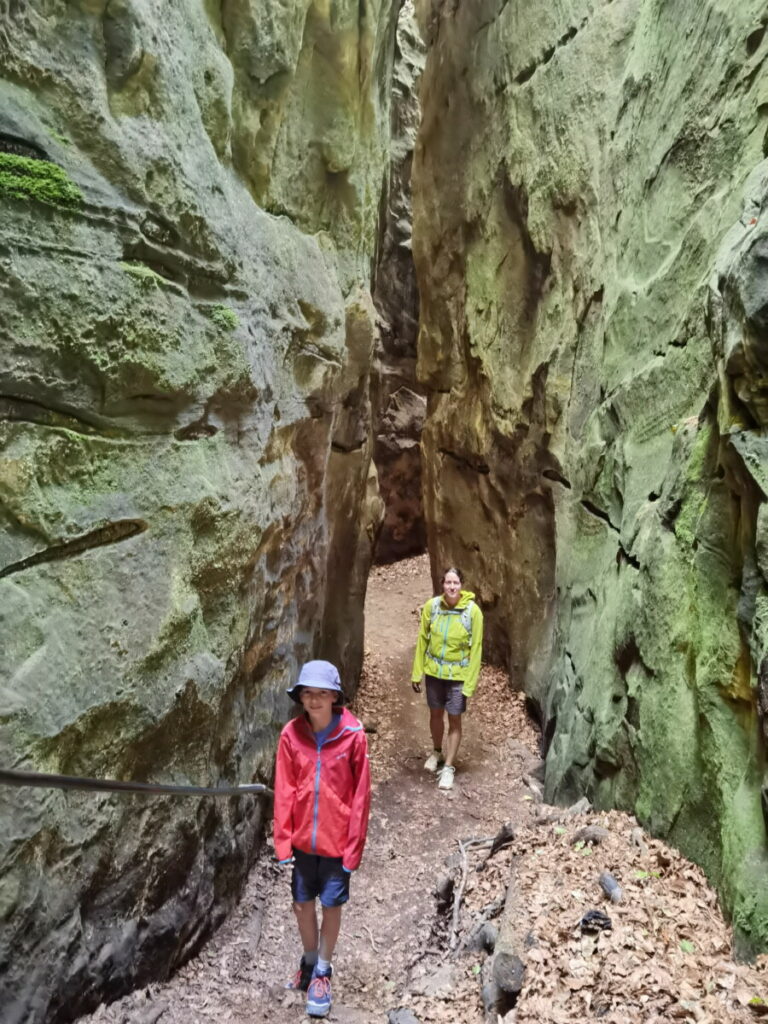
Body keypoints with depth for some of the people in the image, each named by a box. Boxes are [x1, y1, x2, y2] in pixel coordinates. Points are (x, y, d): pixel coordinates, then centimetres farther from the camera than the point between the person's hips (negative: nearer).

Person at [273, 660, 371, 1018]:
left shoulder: (353, 736, -18)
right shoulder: (291, 734, -10)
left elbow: (360, 796, -12)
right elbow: (284, 791, -4)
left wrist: (354, 846, -9)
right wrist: (283, 840, -5)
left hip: (337, 840, -3)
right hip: (303, 839, 3)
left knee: (331, 906, 13)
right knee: (302, 904, 18)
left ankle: (322, 972, 34)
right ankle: (309, 961, 43)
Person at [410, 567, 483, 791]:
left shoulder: (472, 611, -17)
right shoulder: (431, 606, -11)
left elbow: (475, 648, -11)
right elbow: (422, 640, -2)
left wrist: (470, 682, -12)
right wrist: (417, 672, 0)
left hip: (458, 674, -2)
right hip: (434, 671, 3)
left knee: (454, 720, 7)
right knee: (435, 714, 19)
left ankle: (449, 767, 23)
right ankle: (437, 752, 44)